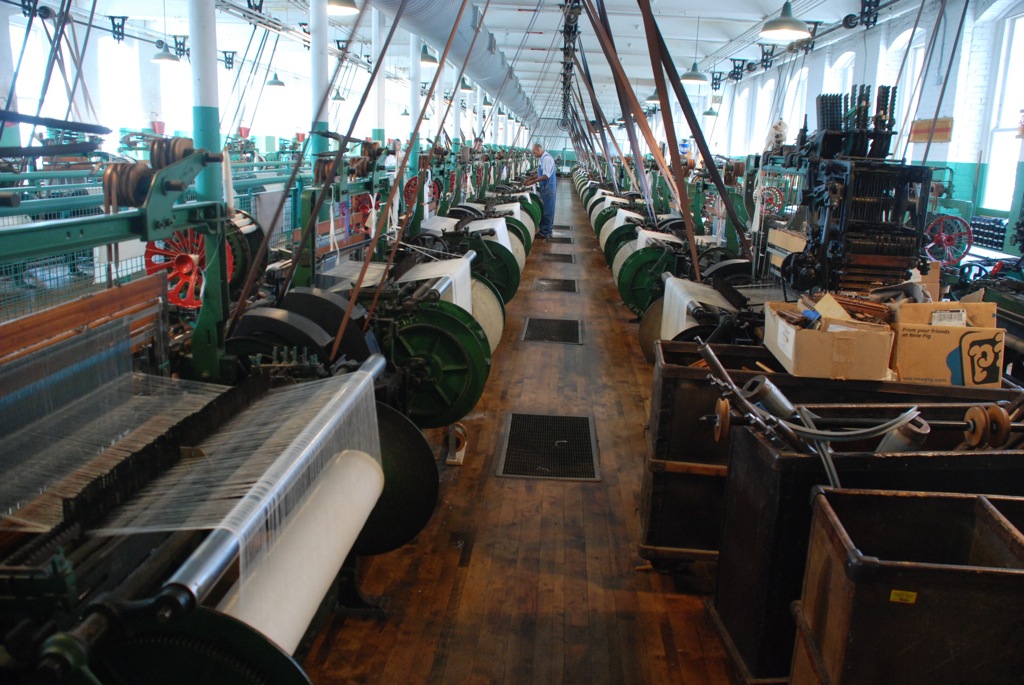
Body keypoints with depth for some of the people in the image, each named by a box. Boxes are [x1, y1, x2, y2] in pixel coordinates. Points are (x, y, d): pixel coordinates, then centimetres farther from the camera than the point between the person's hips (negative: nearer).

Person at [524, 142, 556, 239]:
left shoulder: (547, 158, -19)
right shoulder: (543, 158, 11)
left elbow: (546, 176, -24)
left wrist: (533, 182, -20)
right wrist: (530, 179, 11)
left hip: (548, 188, -9)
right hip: (544, 188, 9)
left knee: (547, 210, -3)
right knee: (544, 209, 15)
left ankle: (546, 233, 3)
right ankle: (543, 229, 23)